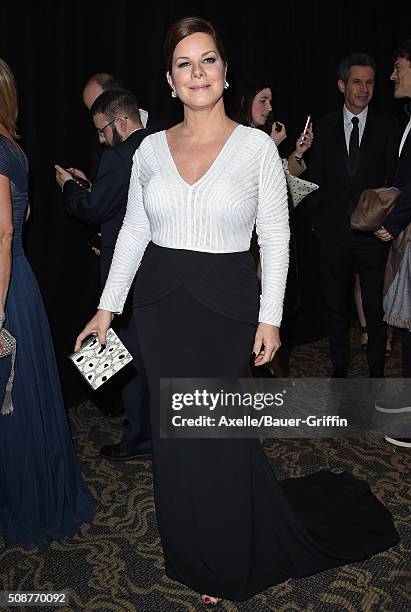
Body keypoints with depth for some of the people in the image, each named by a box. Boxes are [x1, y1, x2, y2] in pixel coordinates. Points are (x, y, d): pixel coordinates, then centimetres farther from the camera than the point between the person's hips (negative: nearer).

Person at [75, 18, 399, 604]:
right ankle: (192, 554, 38)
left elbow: (275, 237, -3)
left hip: (226, 303, -3)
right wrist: (107, 307, 5)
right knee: (175, 432, 13)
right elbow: (134, 230, 8)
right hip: (161, 304, 4)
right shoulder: (151, 148, 4)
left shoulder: (257, 146, -5)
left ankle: (230, 562, 35)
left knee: (219, 432, 7)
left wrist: (270, 317, -7)